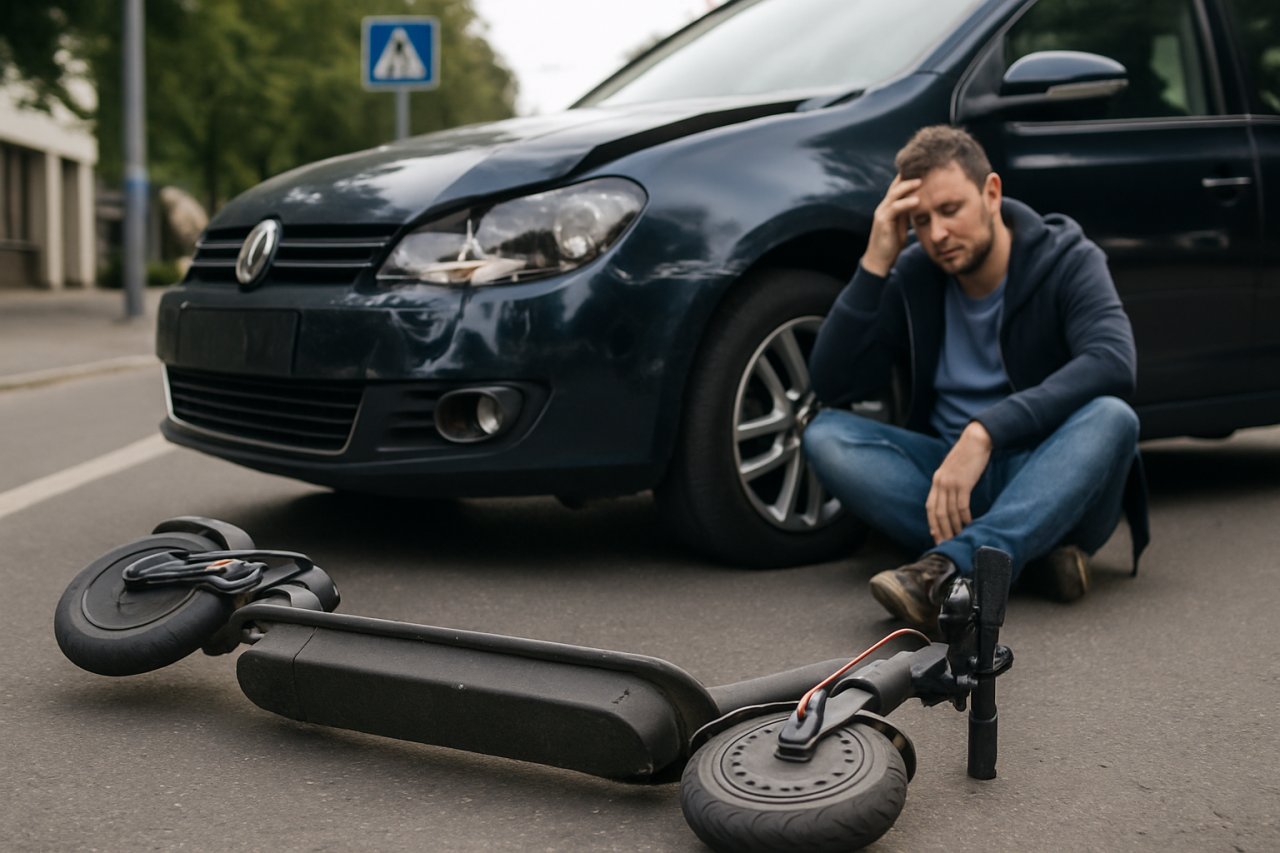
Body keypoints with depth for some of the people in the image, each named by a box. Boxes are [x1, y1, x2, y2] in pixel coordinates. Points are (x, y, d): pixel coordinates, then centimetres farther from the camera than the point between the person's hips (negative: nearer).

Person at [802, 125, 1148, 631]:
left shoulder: (1068, 262, -7)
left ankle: (950, 568, -51)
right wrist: (875, 264, -14)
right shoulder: (912, 276, 2)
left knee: (1113, 416, -34)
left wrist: (985, 432, -36)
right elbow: (833, 386, -6)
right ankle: (1033, 554, -29)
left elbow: (1112, 363, -27)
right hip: (946, 483, 3)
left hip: (1050, 487, -3)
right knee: (826, 433, -21)